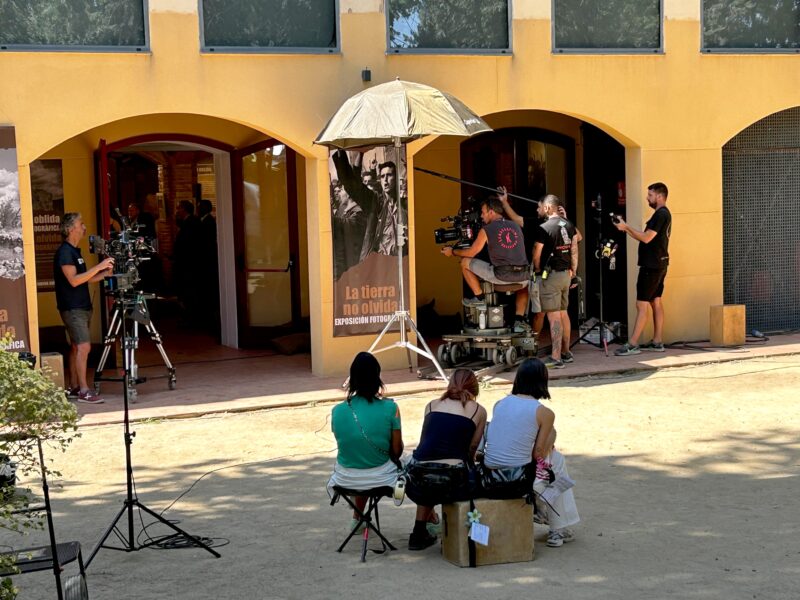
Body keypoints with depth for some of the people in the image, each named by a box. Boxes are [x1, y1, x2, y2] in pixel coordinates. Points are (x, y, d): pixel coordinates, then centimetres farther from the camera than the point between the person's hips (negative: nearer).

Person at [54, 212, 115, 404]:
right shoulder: (64, 252, -13)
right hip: (72, 308, -10)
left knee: (76, 346, 10)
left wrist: (104, 273, 4)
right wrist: (98, 267, -21)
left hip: (82, 307, 10)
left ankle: (74, 388, 14)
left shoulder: (74, 251, 17)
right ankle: (84, 391, -15)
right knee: (83, 346, -14)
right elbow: (74, 280, -20)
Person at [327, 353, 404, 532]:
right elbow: (397, 451, -8)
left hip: (346, 481, 3)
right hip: (381, 479, -3)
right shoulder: (390, 408, -15)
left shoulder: (338, 411, -8)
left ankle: (357, 519, 57)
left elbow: (345, 445, 6)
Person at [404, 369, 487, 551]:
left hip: (418, 480, 4)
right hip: (453, 481, -3)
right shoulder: (478, 411, 11)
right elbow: (471, 450, 15)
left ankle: (419, 533, 30)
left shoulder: (432, 405, 19)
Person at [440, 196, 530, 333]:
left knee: (465, 263, 11)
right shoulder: (516, 226, 16)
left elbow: (471, 253, 6)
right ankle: (519, 320, 26)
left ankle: (479, 297, 21)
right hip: (522, 274, 5)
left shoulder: (486, 230, 0)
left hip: (501, 275, -5)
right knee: (524, 283, 43)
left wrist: (452, 252, 24)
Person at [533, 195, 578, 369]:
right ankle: (566, 353, 26)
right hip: (566, 273, 8)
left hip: (551, 275, -8)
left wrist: (537, 269, 8)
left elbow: (537, 254, -10)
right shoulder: (569, 225, 7)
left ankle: (555, 357, -10)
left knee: (553, 316, -8)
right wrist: (573, 269, 18)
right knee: (563, 313, 17)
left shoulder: (545, 228, -15)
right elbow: (574, 249, 11)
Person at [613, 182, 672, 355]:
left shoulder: (661, 214, -15)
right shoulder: (663, 214, 17)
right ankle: (657, 342, 15)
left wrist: (626, 227, -14)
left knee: (642, 305, -10)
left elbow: (646, 238, -21)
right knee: (656, 302, 12)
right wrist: (626, 228, 9)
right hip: (659, 265, 11)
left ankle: (632, 344, -11)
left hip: (652, 266, -11)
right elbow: (647, 237, 16)